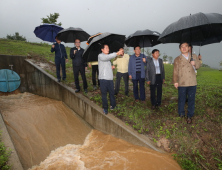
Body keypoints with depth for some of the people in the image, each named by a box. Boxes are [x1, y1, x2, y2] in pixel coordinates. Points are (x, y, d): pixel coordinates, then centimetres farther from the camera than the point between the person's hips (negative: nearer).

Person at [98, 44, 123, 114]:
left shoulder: (108, 56, 21)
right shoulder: (100, 56, -2)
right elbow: (107, 57, -22)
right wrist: (117, 53, -24)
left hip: (110, 78, 6)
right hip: (103, 79, -6)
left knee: (112, 93, 11)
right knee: (104, 94, 1)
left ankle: (113, 105, 27)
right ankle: (105, 108, 13)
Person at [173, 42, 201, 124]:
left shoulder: (194, 57, 11)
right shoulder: (177, 59, 4)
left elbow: (198, 66, 18)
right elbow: (175, 71, 1)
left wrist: (195, 64, -5)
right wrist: (175, 81, -6)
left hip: (192, 83, 2)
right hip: (182, 83, -1)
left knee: (191, 100, 7)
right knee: (181, 99, 8)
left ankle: (190, 116, 21)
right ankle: (181, 114, 27)